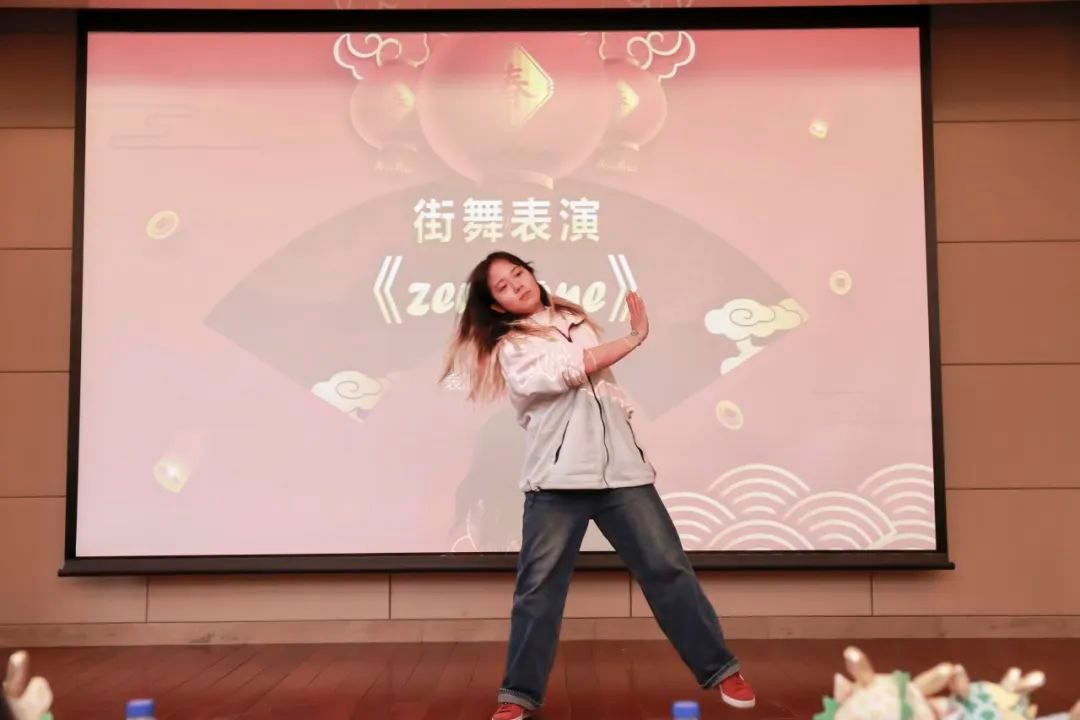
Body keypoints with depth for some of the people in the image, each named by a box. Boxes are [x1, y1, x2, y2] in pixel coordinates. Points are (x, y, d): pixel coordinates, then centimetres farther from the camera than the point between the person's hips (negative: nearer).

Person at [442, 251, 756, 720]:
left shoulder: (575, 320, 19)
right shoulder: (510, 349, 1)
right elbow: (570, 370, -12)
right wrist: (634, 338, -3)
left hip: (619, 468, 4)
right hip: (557, 479, -4)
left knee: (667, 567, 4)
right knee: (538, 587, -2)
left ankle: (720, 670, 14)